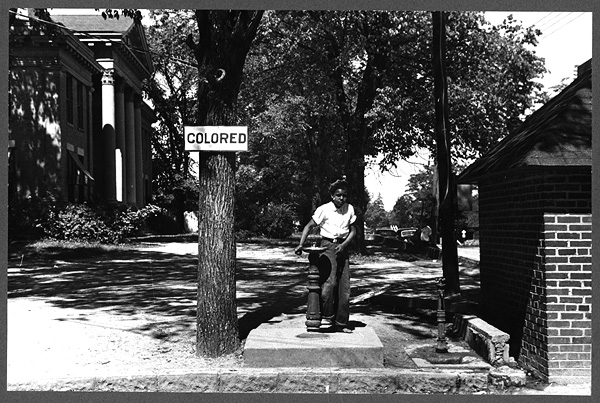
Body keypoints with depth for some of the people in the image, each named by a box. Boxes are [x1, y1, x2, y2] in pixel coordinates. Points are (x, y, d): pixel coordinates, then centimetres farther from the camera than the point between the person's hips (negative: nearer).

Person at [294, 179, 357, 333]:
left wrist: (344, 244, -9)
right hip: (327, 245, -4)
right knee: (330, 281, -20)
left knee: (344, 287, 3)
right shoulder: (324, 209, -7)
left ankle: (341, 323, 11)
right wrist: (301, 244, -16)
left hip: (342, 247, 4)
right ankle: (326, 317, -6)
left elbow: (353, 230, 8)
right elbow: (309, 226, -4)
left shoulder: (349, 209, 5)